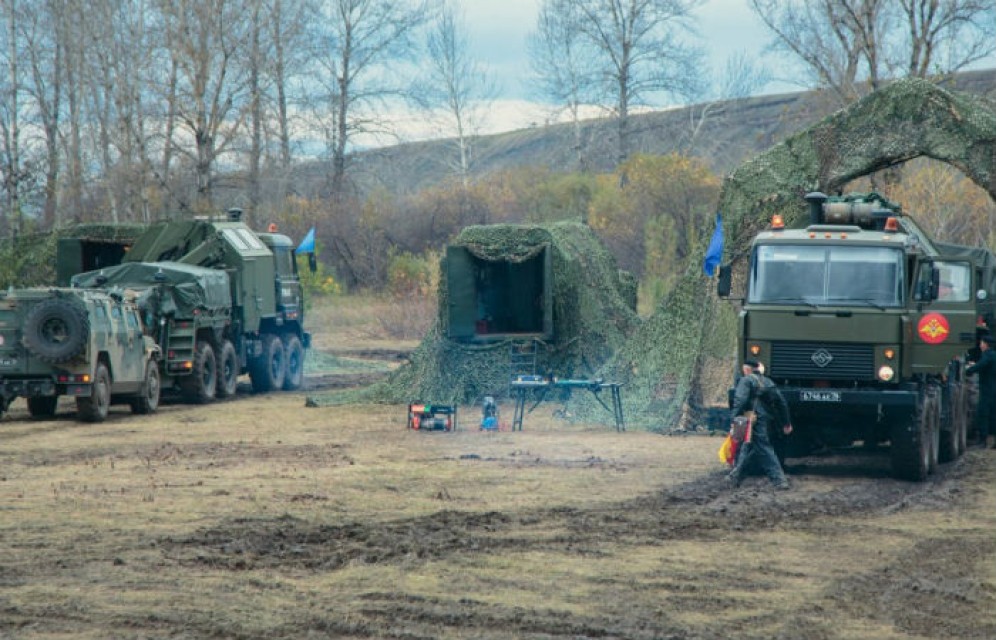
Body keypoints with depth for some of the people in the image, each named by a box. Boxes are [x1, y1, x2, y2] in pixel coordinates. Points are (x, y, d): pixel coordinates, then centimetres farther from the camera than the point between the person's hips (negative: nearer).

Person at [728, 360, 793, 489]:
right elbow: (781, 402, 18)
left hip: (756, 421, -7)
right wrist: (786, 423, 22)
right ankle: (735, 476, 20)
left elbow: (740, 401, -17)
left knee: (764, 450, -6)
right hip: (769, 419, 7)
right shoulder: (768, 382, 19)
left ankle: (779, 480, -10)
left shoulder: (746, 380, -2)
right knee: (747, 449, 17)